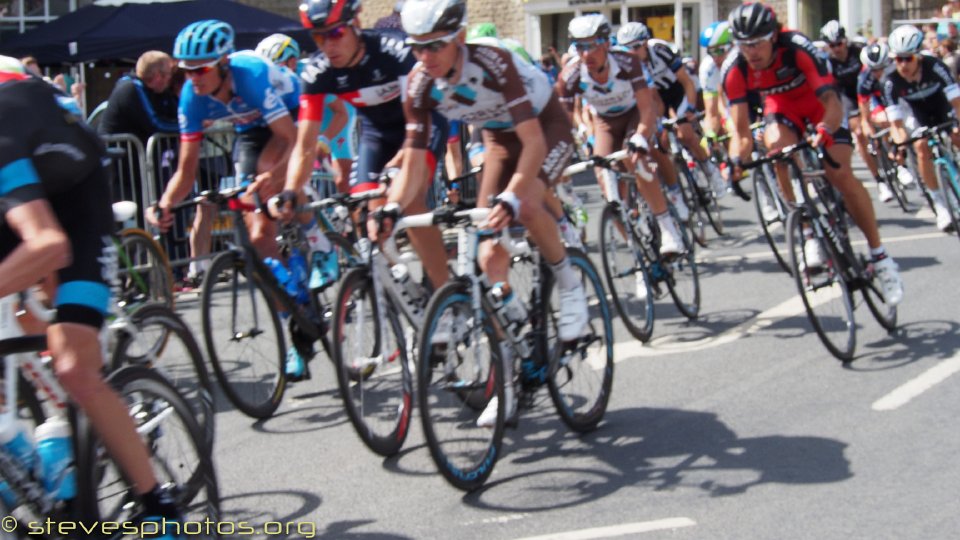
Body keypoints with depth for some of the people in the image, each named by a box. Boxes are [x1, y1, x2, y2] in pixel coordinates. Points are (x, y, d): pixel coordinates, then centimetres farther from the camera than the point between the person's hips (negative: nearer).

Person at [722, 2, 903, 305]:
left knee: (841, 175, -19)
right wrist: (737, 161, -43)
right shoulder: (734, 70, -26)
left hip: (819, 103, -3)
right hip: (782, 107, 3)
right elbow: (741, 131, -24)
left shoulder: (797, 49, -35)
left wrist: (825, 131, -61)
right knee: (777, 146, -31)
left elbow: (831, 101, -42)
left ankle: (879, 256, -4)